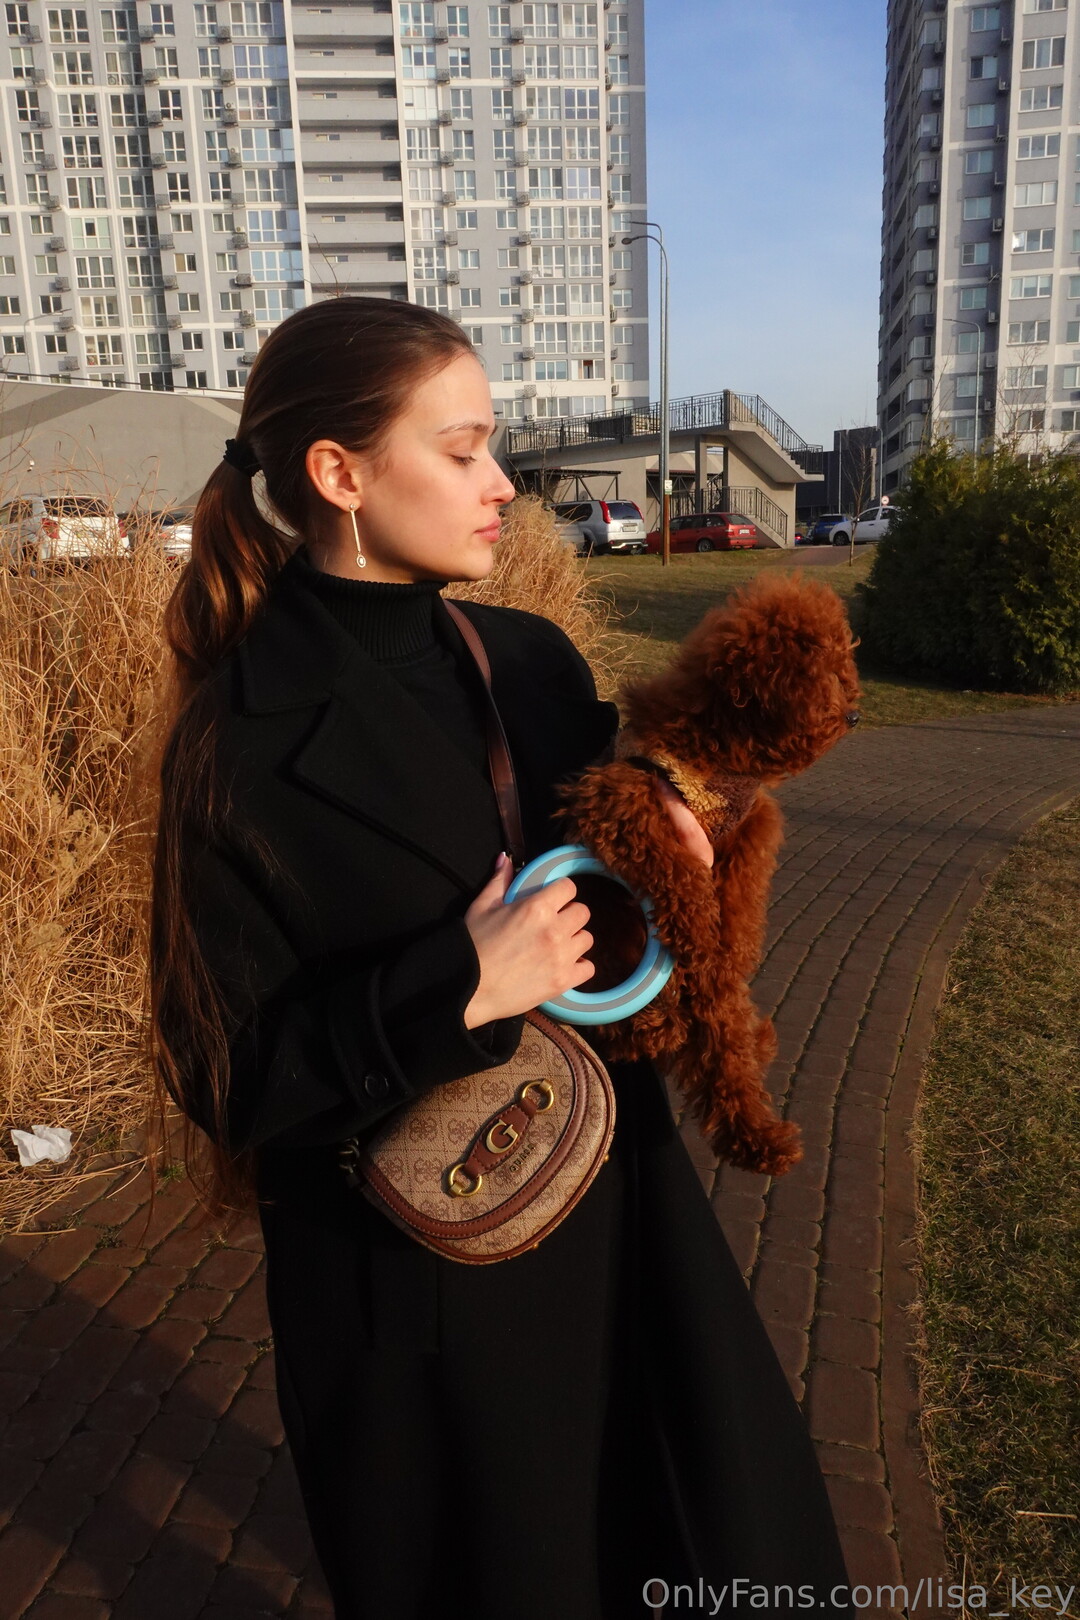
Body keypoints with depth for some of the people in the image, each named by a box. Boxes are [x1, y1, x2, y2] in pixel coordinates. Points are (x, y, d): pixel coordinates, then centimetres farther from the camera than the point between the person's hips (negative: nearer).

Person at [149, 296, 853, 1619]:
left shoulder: (529, 659, -3)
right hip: (419, 1278, -5)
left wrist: (662, 850, -13)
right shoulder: (246, 749, -20)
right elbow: (227, 1075, -16)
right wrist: (454, 992, -28)